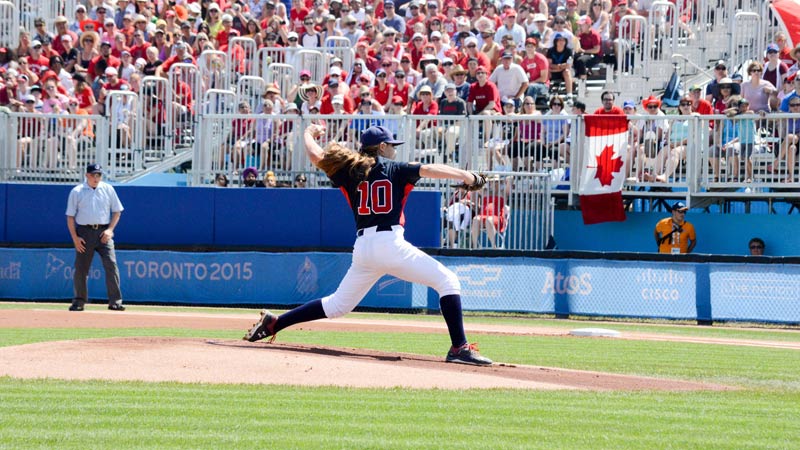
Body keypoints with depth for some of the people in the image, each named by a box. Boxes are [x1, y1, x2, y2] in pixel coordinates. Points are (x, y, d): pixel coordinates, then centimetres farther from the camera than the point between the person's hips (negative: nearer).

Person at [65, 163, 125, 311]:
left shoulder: (108, 189, 8)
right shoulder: (77, 192, 3)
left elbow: (117, 211, 12)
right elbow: (70, 216, 3)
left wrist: (110, 229, -3)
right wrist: (75, 237, -6)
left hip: (103, 233, 0)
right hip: (84, 233, 0)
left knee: (111, 264, -12)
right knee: (81, 267, 2)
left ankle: (115, 302, -13)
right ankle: (79, 301, 12)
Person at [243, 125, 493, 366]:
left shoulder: (349, 172, 14)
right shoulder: (396, 169, 6)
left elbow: (317, 156, 15)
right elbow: (429, 170, -6)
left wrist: (309, 134, 35)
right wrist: (468, 177, -8)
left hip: (362, 247, 6)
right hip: (390, 244, -6)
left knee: (338, 305, 22)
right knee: (447, 281, -4)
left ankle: (273, 323, 19)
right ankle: (459, 348, -18)